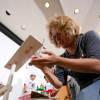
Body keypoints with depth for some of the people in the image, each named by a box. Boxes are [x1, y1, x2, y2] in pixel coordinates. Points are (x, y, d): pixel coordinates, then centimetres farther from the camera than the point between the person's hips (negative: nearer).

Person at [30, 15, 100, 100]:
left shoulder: (89, 37, -5)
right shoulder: (62, 57, 7)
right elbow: (59, 84, 3)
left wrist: (57, 61, -26)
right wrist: (44, 68, -15)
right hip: (86, 90, 4)